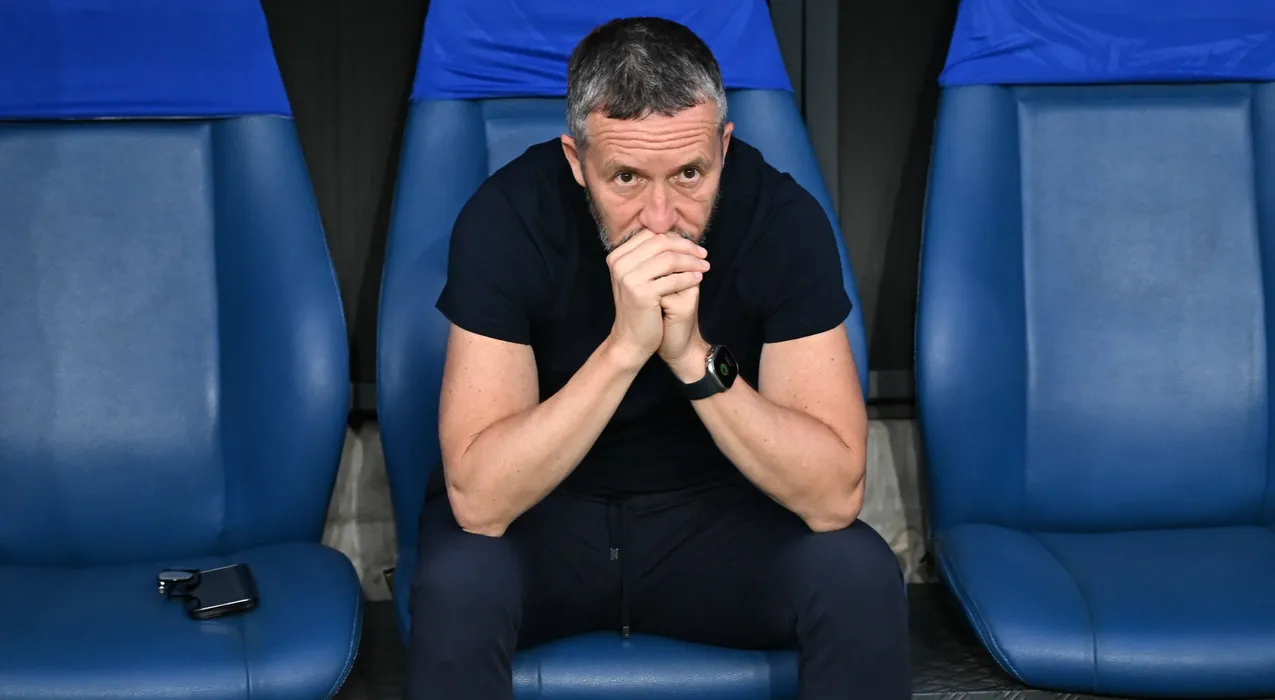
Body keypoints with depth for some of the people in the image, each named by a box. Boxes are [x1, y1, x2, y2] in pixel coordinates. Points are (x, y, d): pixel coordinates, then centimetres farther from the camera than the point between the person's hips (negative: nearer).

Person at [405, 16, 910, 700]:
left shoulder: (782, 218, -20)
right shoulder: (506, 219, -23)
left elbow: (834, 495, -23)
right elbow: (478, 500, -29)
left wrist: (694, 356, -35)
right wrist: (624, 345, -38)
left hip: (715, 510, 2)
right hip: (537, 512, -1)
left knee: (860, 578, -26)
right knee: (459, 585, -34)